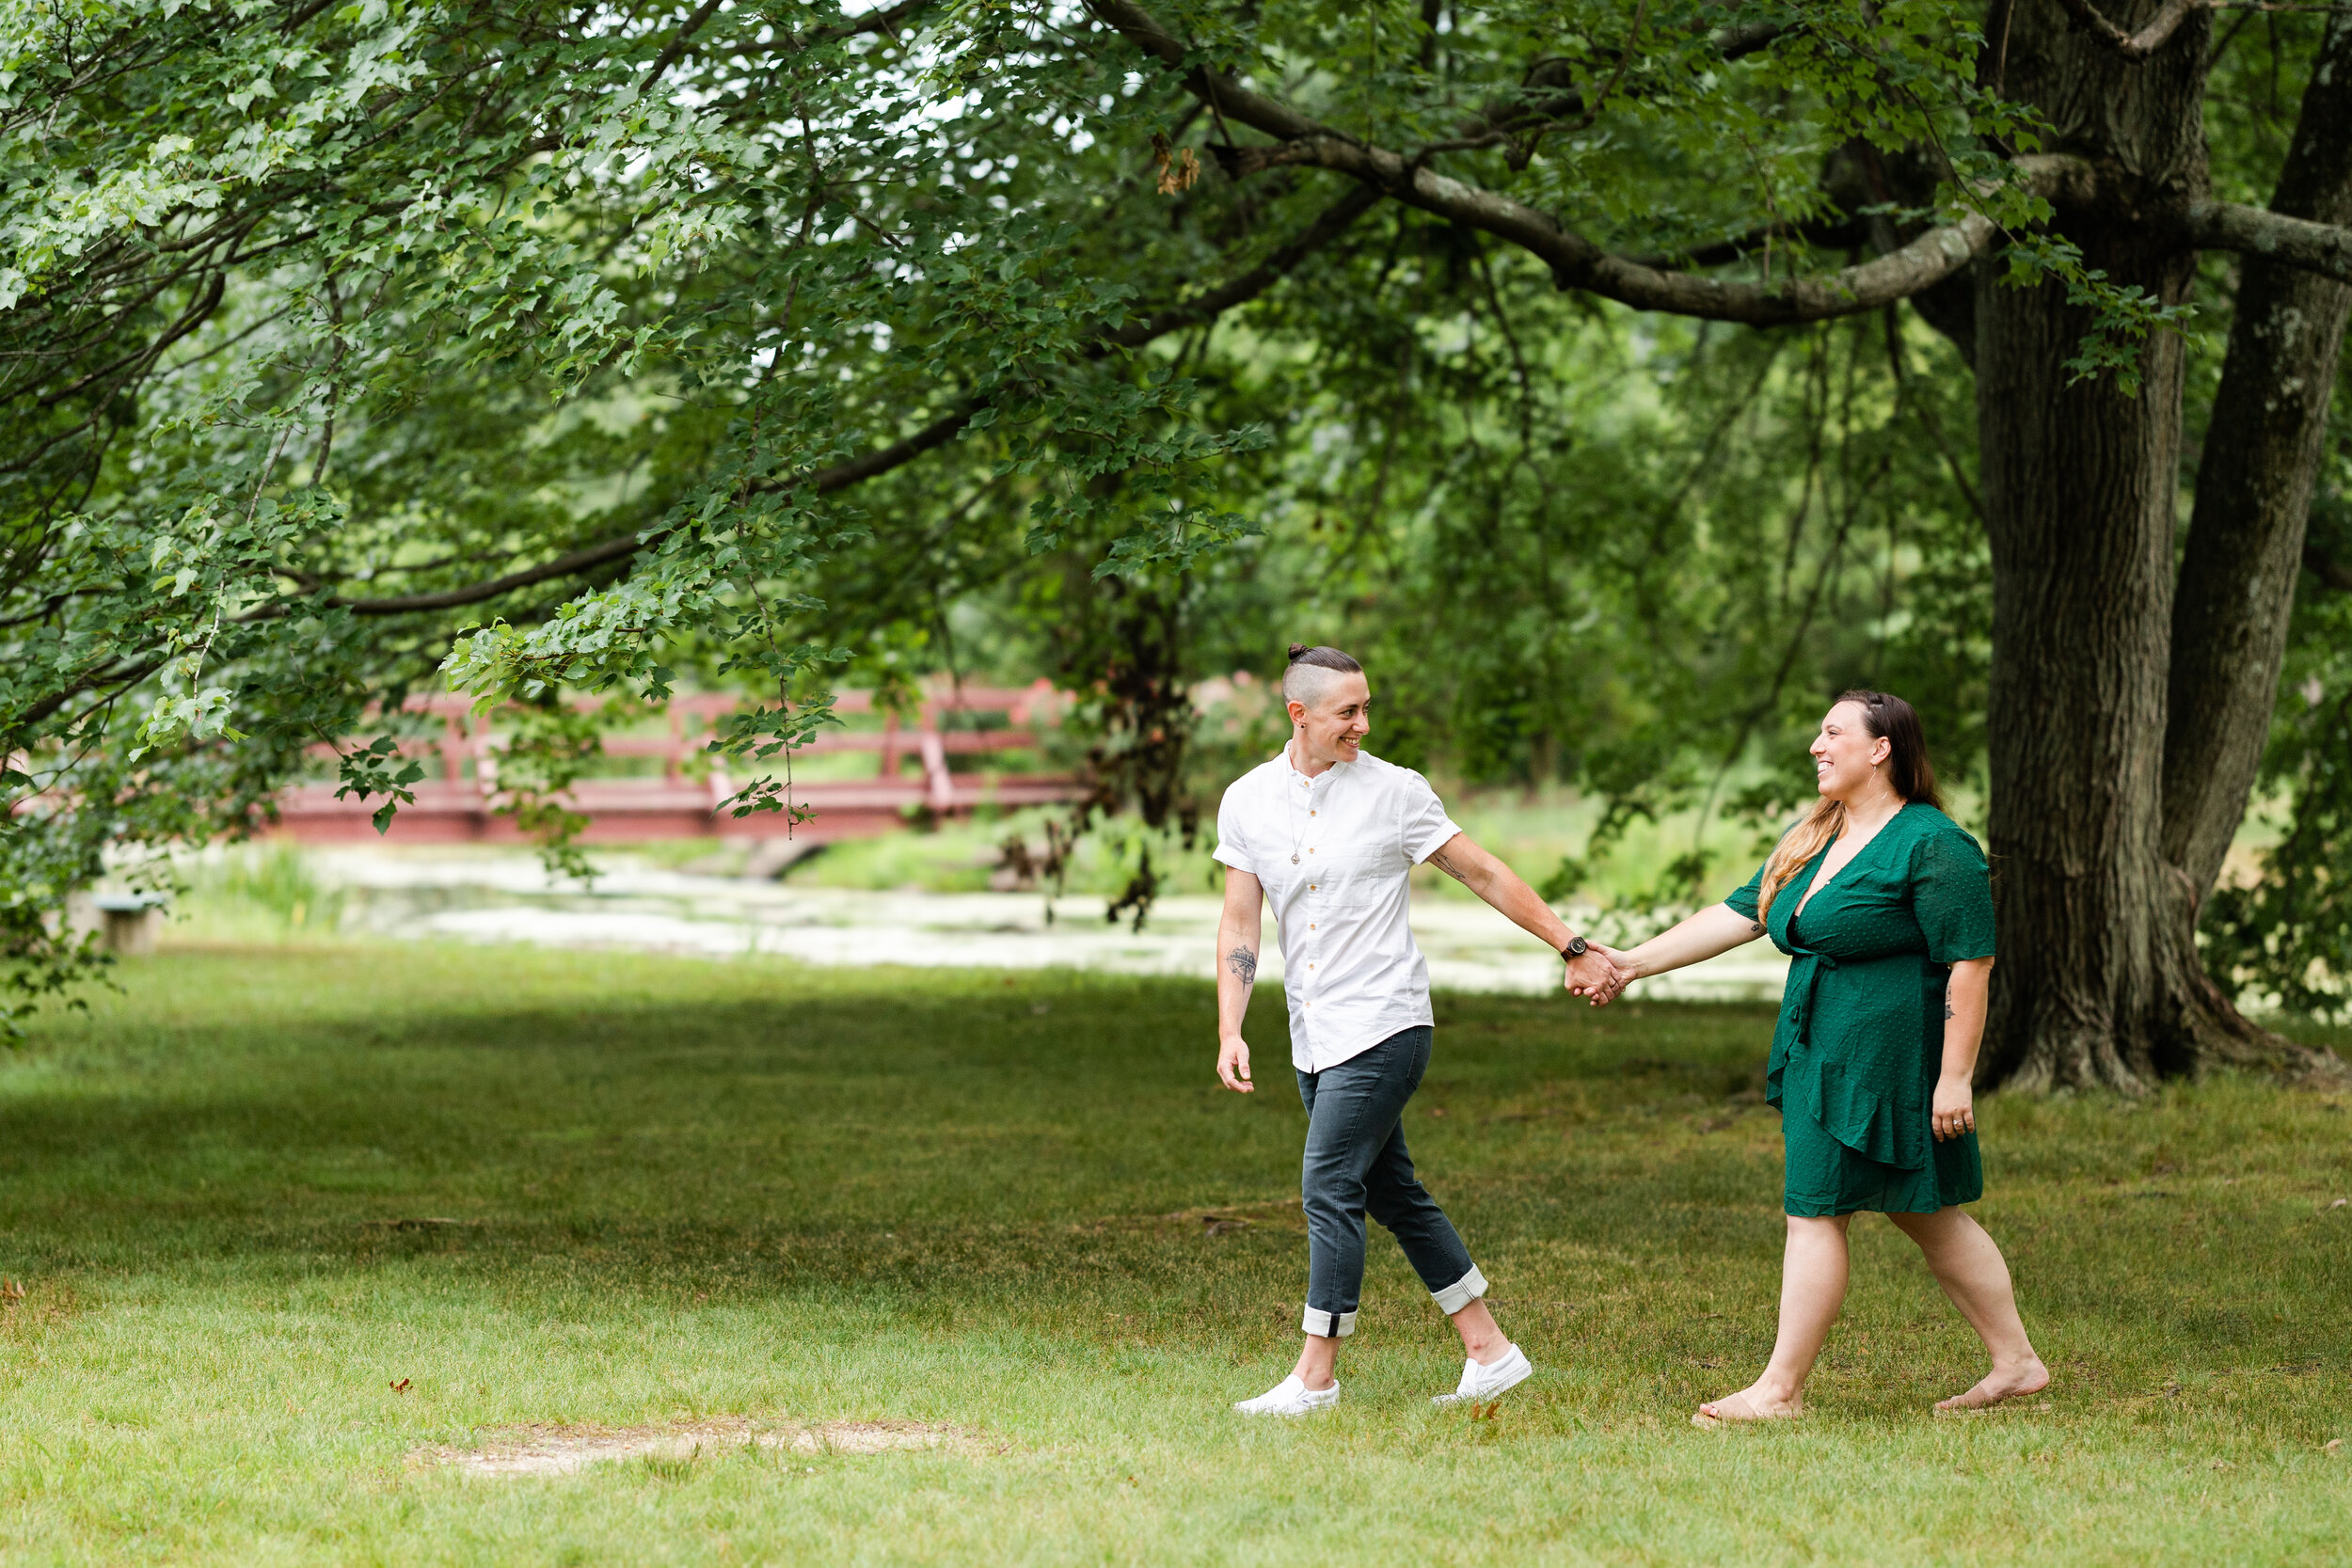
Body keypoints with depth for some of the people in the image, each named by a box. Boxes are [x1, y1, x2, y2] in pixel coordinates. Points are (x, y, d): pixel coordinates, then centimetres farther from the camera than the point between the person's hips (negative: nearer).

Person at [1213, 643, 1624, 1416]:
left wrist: (1574, 948, 2)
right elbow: (1239, 926, 6)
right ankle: (1489, 1353, 17)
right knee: (1393, 1194, 9)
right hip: (1314, 1035, 5)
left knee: (1330, 1188, -10)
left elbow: (1485, 875, 2)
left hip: (1383, 1026, -5)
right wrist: (1231, 1033, -4)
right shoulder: (1247, 801, 5)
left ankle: (1314, 1376, -4)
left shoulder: (1395, 792, -5)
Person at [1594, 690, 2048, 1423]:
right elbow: (1739, 914, 15)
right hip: (1823, 1057, 9)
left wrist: (1955, 1077, -20)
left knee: (1816, 1211, -5)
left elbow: (1970, 963, -16)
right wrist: (1633, 963, 9)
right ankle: (2017, 1362, 19)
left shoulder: (1933, 846, -13)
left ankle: (1780, 1389, 1)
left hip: (1881, 1061, -9)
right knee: (1927, 1216, 12)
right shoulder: (1813, 841, 15)